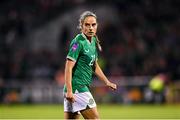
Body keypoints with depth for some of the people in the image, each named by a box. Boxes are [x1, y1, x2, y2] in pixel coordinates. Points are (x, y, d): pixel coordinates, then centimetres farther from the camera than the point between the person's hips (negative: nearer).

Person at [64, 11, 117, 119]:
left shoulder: (94, 41, 14)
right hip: (77, 87, -8)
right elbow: (68, 67, -17)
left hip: (84, 87, 8)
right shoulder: (78, 42, -13)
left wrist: (107, 81, 25)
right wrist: (69, 91, -23)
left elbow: (94, 65, 27)